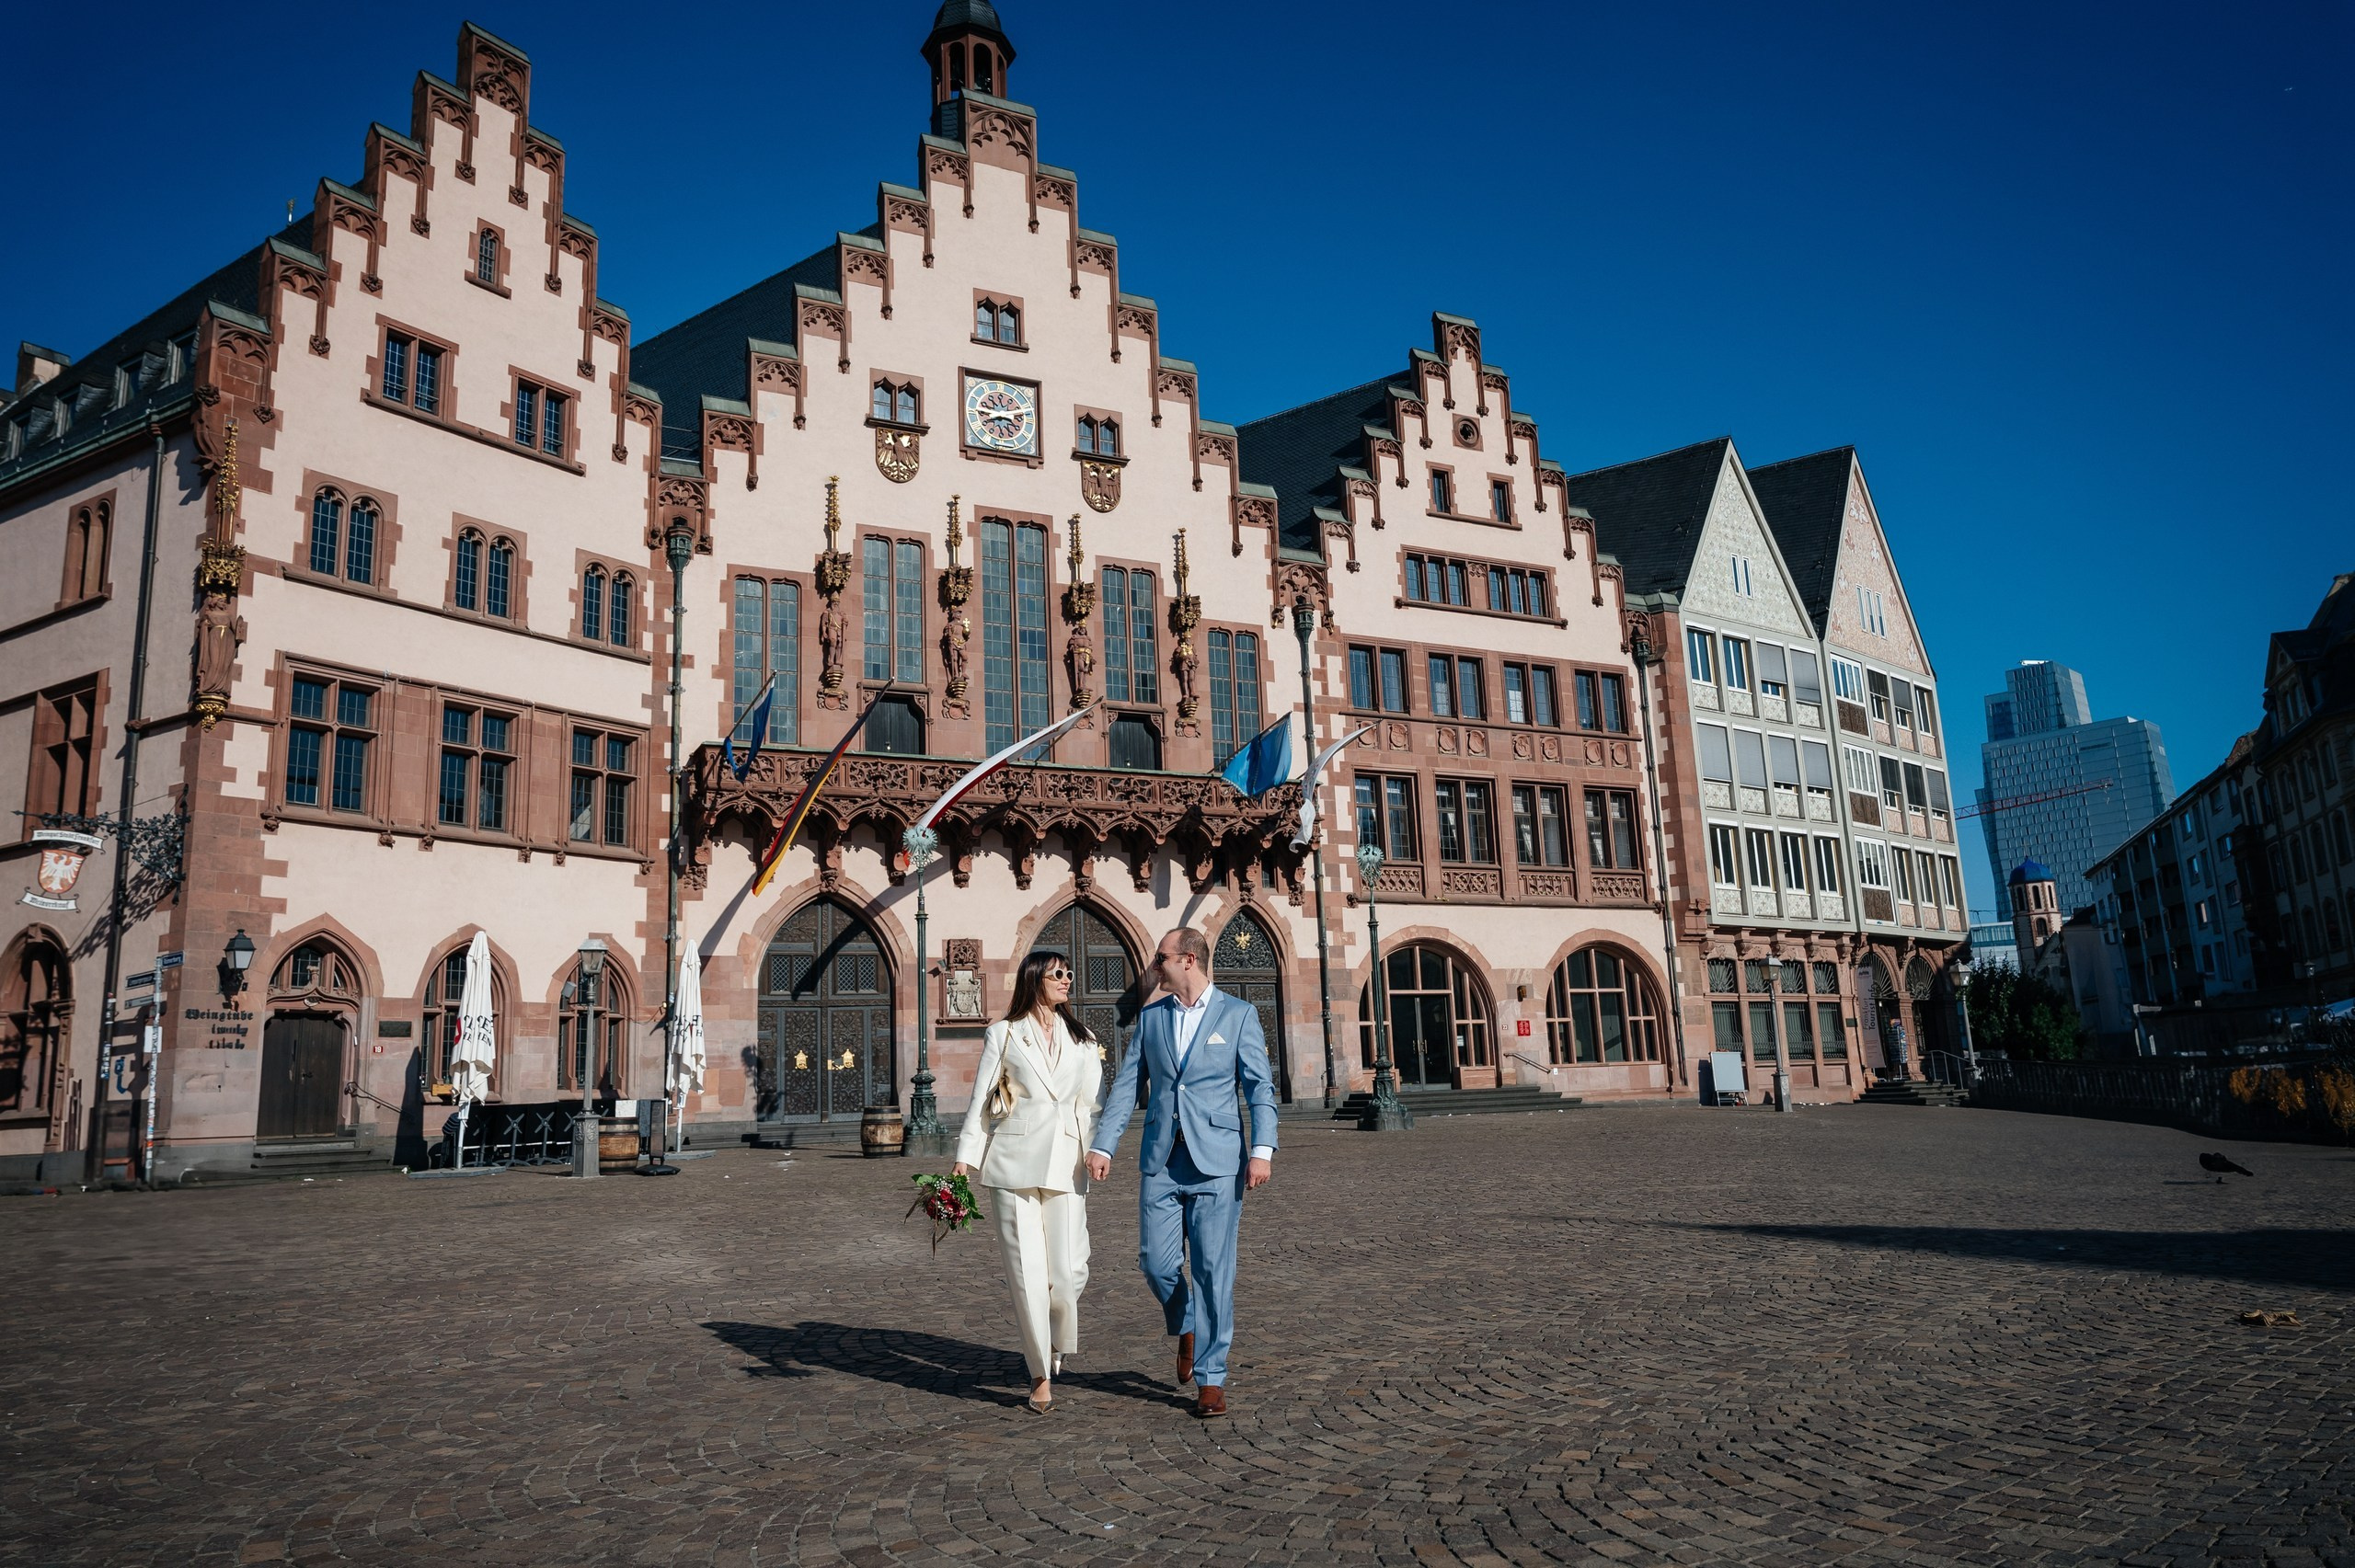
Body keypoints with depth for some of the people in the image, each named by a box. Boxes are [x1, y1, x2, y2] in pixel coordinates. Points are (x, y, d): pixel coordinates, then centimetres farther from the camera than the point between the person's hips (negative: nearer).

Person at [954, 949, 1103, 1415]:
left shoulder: (1083, 1040, 15)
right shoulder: (1003, 1034, 7)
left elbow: (1094, 1102, 13)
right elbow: (981, 1101, 5)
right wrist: (964, 1162, -2)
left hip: (1065, 1164, 2)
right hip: (1013, 1163, -2)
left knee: (1069, 1271, -4)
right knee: (1027, 1273, -3)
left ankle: (1055, 1347, 26)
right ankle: (1041, 1376, 10)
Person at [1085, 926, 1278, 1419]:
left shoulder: (1238, 1014, 1)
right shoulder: (1150, 1017, 11)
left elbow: (1261, 1087, -2)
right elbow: (1125, 1085, 10)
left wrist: (1263, 1149, -13)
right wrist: (1103, 1146, 0)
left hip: (1216, 1159, -3)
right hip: (1160, 1160, 3)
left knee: (1213, 1270, -2)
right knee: (1156, 1261, 1)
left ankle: (1210, 1379, 11)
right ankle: (1186, 1328, 32)